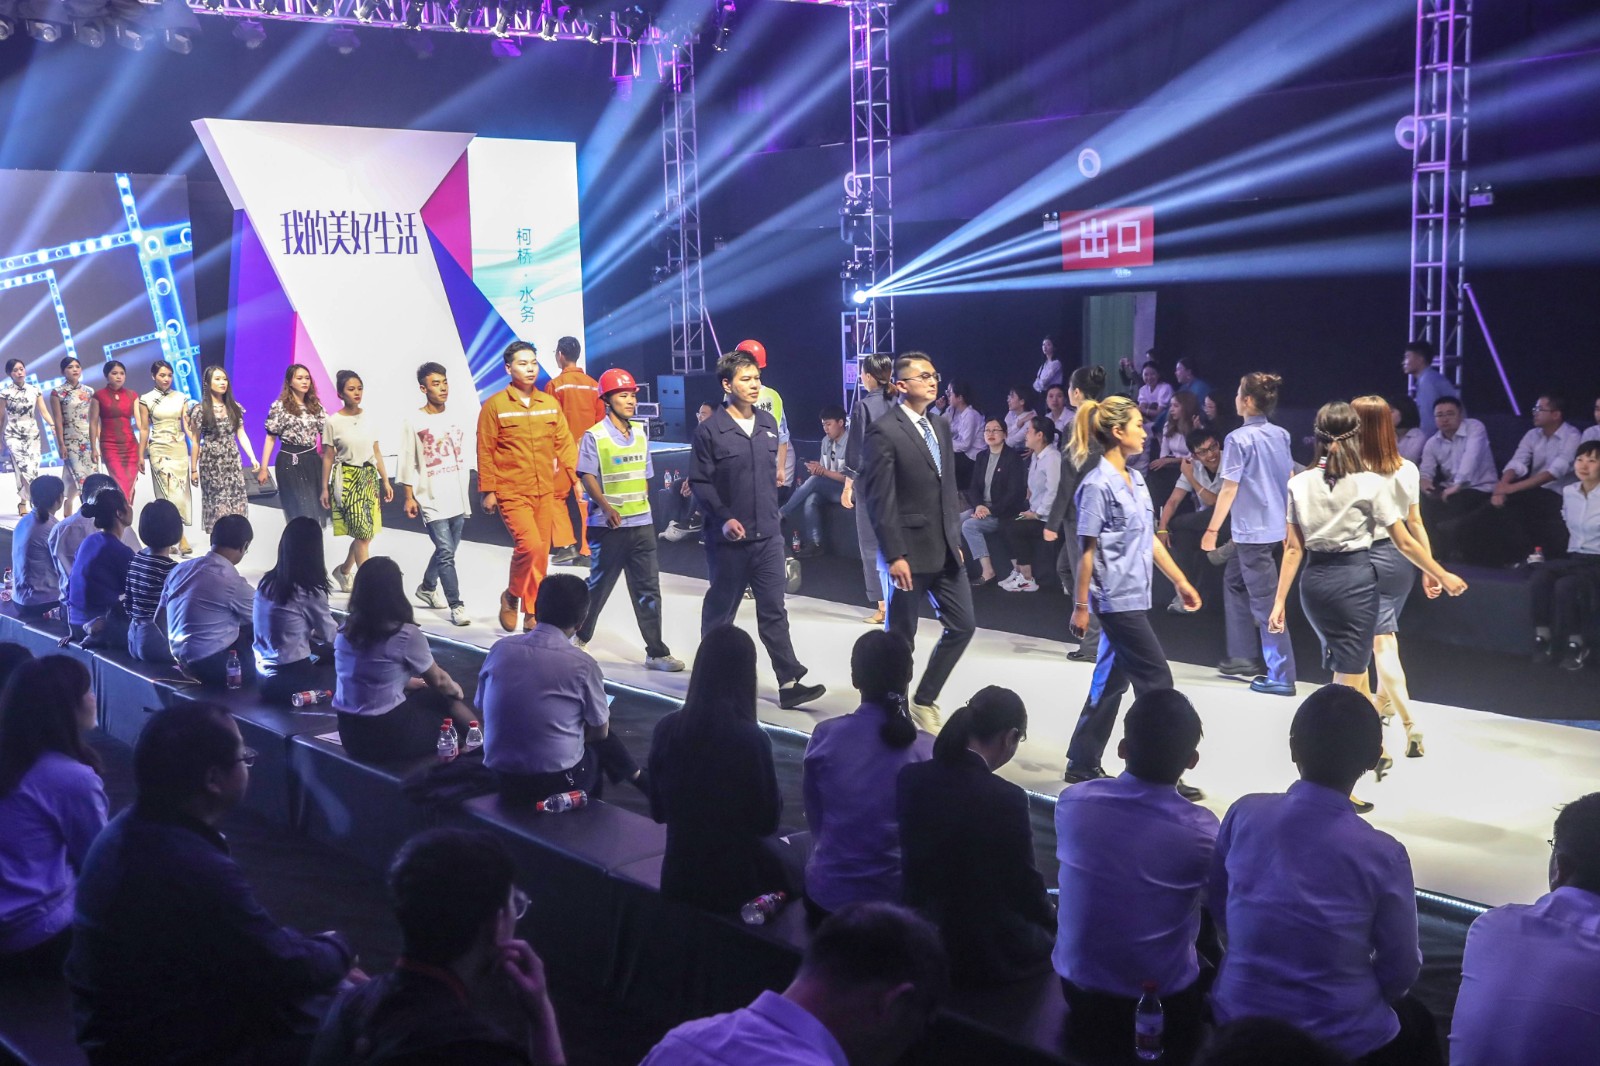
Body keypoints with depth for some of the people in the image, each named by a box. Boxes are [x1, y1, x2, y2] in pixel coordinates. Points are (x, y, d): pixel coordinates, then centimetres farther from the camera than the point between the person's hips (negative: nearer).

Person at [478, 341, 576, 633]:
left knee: (541, 554, 8)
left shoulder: (550, 404, 7)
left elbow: (564, 443, 9)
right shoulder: (495, 405, -4)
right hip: (512, 493, -5)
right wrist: (488, 491, -5)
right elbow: (485, 451, -3)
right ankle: (511, 596, 7)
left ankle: (532, 613, 22)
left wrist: (577, 477, 0)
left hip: (545, 492, 5)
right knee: (529, 545, -19)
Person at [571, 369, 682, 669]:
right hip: (608, 526, -5)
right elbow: (588, 477, -13)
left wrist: (643, 508, 15)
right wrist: (607, 508, -25)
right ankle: (579, 636, 30)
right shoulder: (594, 436, -7)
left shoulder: (640, 436, 11)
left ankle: (656, 652, 6)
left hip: (642, 525, 5)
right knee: (599, 585, 7)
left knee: (648, 590, 3)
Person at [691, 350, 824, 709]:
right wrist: (723, 518, -18)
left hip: (768, 535, 4)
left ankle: (789, 683, 2)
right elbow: (701, 482, -9)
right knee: (720, 610, 9)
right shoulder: (710, 430, -9)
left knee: (774, 611, 3)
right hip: (728, 538, -4)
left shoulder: (768, 424, 8)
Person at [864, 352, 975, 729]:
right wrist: (894, 556, -18)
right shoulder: (884, 432, -12)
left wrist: (956, 539, 13)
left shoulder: (940, 427, 12)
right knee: (901, 637, 4)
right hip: (908, 553, -7)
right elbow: (880, 500, -15)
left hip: (946, 550, 7)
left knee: (961, 625, 9)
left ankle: (924, 700, 24)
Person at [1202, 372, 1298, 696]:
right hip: (1276, 526, 8)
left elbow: (1229, 489, -15)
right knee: (1234, 581, 22)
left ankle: (1281, 676, -2)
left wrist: (1212, 529, -9)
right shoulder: (1281, 435, 7)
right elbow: (1291, 481, 14)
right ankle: (1243, 657, 25)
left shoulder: (1239, 439, -15)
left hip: (1252, 531, -8)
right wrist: (1288, 520, 24)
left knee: (1265, 600, -4)